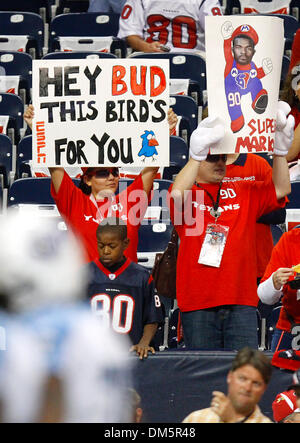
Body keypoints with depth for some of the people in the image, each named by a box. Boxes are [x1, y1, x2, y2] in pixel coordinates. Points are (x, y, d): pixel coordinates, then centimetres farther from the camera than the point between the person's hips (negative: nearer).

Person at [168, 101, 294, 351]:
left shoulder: (244, 192, 17)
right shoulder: (188, 194, 7)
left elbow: (280, 190, 5)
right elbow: (177, 195, -17)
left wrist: (280, 149, -10)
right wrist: (197, 154, -27)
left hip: (241, 301, 2)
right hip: (198, 301, -2)